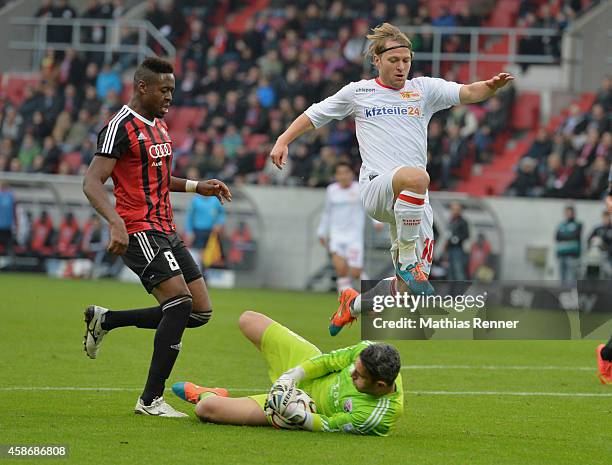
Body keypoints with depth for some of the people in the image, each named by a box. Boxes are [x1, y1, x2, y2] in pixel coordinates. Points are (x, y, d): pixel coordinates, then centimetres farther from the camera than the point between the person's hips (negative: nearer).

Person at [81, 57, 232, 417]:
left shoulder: (160, 124, 17)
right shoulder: (122, 127, -11)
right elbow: (92, 182, -19)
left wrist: (197, 186, 21)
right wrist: (116, 223, -33)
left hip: (166, 232, 9)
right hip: (139, 231, -9)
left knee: (200, 312, 5)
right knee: (180, 302, -21)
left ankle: (105, 320, 18)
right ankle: (151, 400, -15)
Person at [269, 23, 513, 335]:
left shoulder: (425, 89, 13)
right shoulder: (357, 92, 12)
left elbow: (467, 93, -2)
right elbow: (314, 115, 22)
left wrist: (490, 86, -23)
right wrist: (283, 140, 8)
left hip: (413, 200, 3)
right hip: (375, 188, -3)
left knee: (410, 289, -1)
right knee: (416, 177, -41)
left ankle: (354, 304, 30)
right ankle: (407, 260, -29)